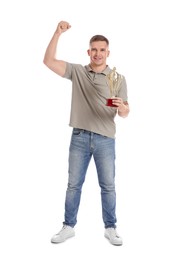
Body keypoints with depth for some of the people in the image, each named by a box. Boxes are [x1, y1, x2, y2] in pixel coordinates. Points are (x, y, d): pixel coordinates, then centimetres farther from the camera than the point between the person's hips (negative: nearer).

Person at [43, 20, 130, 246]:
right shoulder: (77, 71, 4)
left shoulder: (118, 78, 0)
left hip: (105, 139, -1)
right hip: (79, 137, 1)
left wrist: (122, 108, -27)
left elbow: (124, 113, -3)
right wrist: (58, 33, -13)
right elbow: (49, 61, -4)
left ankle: (110, 228, 22)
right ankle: (68, 227, 24)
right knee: (73, 184, 9)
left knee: (108, 186, 7)